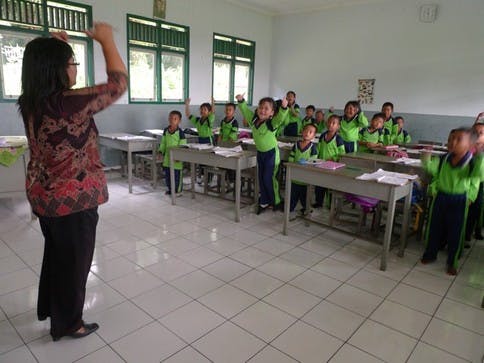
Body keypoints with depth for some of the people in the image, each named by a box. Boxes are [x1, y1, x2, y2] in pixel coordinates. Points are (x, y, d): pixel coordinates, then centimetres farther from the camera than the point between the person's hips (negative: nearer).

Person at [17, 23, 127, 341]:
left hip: (44, 196, 9)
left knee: (56, 253, 27)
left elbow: (46, 67, 24)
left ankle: (48, 307, 48)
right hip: (73, 200, -9)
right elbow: (119, 82, -16)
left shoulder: (30, 102, -1)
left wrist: (53, 48, 14)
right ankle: (67, 324, 31)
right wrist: (106, 40, -6)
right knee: (74, 261, 11)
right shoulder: (69, 104, -25)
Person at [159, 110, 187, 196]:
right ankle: (169, 189, 28)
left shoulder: (180, 132, -11)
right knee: (167, 174, 13)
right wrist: (161, 152, 6)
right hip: (167, 156, 6)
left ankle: (178, 190, 16)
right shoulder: (166, 131, 6)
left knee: (177, 175, 3)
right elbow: (163, 143, 14)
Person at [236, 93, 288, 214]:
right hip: (260, 152, 7)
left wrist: (284, 108, -55)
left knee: (269, 178, -4)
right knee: (261, 178, 11)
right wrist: (241, 101, -10)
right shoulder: (253, 119, -3)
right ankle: (264, 201, 24)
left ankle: (276, 202, 16)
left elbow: (280, 117, -38)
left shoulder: (272, 123, -21)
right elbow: (245, 110, 4)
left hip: (271, 152, -7)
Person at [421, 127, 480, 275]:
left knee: (455, 232, 7)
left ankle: (451, 263, 23)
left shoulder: (472, 162, -12)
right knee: (434, 227, 13)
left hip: (459, 201, -3)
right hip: (441, 198, 3)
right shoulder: (443, 159, -3)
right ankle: (430, 254, 31)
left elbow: (474, 184, -15)